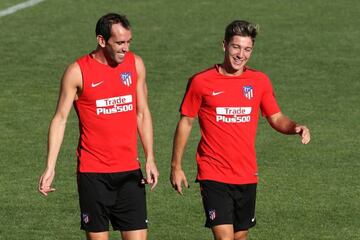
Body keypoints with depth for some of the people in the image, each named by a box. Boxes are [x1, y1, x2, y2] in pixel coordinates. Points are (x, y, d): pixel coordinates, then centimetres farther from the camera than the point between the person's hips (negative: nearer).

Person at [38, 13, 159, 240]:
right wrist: (50, 167, -9)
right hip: (93, 172, -3)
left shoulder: (135, 64, 5)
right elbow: (60, 119, -2)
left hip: (129, 170, 3)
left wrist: (150, 158, 6)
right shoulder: (78, 72, -6)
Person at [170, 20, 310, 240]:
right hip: (214, 176, -4)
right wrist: (176, 166, 4)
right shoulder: (201, 82, -5)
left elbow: (276, 118, 10)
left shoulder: (259, 81, 5)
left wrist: (295, 127, -13)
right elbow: (185, 123, 3)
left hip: (247, 176, 4)